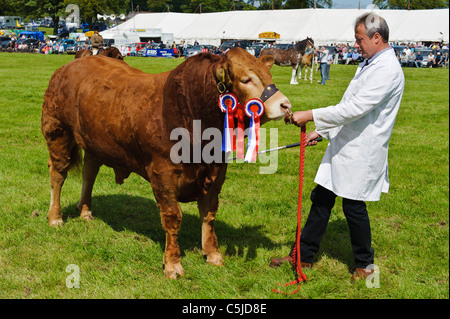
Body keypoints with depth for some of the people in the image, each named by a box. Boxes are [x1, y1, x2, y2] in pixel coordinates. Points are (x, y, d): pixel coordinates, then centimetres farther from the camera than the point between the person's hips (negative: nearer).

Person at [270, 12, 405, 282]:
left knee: (354, 206, 2)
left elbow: (354, 108, -26)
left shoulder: (388, 70, -19)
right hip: (342, 146, 9)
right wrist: (321, 131, 18)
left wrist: (310, 116, -25)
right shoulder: (368, 65, 14)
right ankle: (304, 255, 24)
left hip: (361, 153, -9)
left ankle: (365, 263, 22)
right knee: (322, 198, 12)